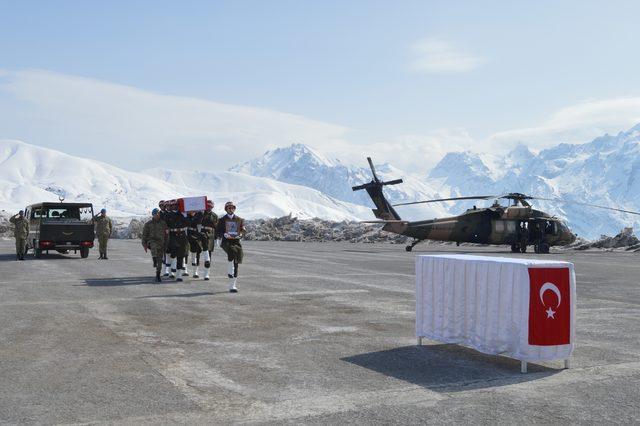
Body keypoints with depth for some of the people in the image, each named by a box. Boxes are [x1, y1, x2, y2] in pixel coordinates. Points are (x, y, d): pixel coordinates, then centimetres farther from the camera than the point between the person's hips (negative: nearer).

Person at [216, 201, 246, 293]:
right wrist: (224, 235, -13)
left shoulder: (239, 220, 12)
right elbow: (217, 232, 6)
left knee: (236, 264, 0)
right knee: (232, 251, -36)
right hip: (226, 242, -2)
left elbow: (243, 231, 13)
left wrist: (240, 235, -9)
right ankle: (229, 272, -20)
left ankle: (232, 285, 7)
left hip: (236, 242, 3)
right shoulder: (222, 220, 8)